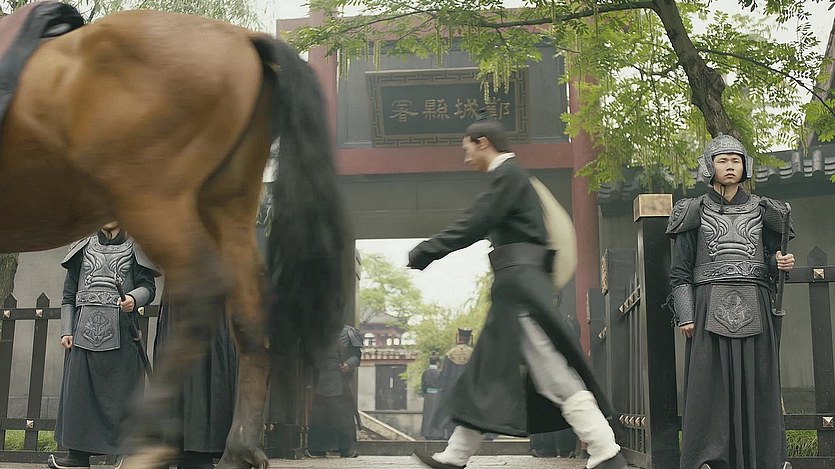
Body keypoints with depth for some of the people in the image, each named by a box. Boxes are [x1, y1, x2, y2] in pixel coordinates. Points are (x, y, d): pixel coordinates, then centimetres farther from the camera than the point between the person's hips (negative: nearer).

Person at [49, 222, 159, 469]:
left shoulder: (134, 249, 11)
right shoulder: (84, 248, 18)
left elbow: (148, 286, 2)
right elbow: (69, 294, 15)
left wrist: (134, 298, -20)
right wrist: (66, 330, 5)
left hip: (120, 331, -3)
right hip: (85, 328, 3)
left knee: (121, 391, -4)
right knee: (79, 390, 0)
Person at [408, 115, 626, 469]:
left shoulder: (507, 174, -9)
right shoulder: (511, 176, 21)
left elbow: (475, 224, -15)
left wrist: (424, 252, -9)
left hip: (519, 285, -10)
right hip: (516, 289, 10)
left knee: (554, 375, -11)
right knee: (488, 375, 12)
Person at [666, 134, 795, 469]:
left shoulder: (761, 211, 16)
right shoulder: (695, 212, 9)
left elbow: (772, 263, 20)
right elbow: (679, 271, 4)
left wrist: (780, 263, -4)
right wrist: (685, 315, -7)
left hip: (754, 311, 2)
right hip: (710, 310, -2)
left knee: (756, 387, -1)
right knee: (710, 387, -7)